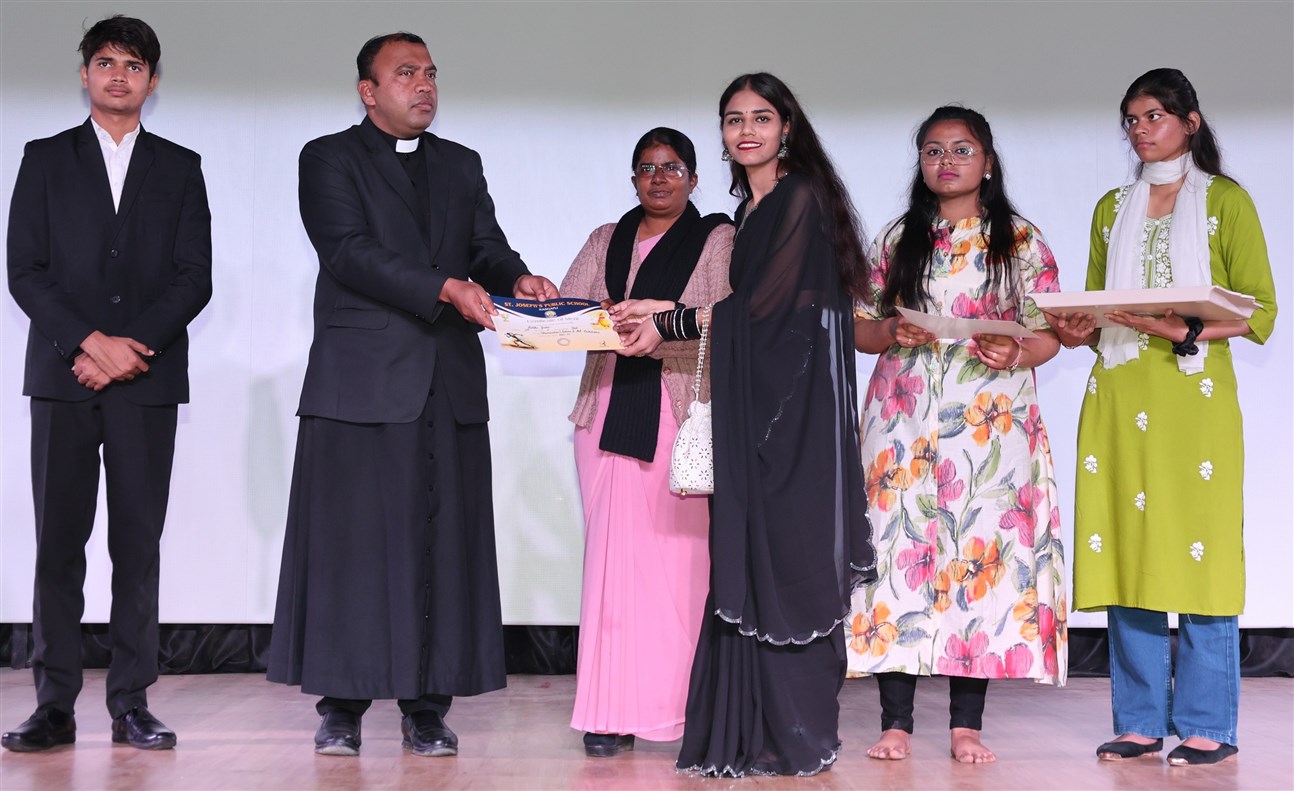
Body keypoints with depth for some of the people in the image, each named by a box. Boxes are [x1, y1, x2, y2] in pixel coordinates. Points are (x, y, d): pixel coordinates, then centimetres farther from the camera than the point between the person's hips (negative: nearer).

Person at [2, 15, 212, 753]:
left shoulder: (180, 167, 12)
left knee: (139, 544, 0)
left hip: (147, 379, 0)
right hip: (63, 375, 0)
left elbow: (195, 277, 3)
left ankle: (132, 704, 5)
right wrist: (90, 341, -11)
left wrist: (130, 347, -9)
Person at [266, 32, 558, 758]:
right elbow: (348, 251, -11)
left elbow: (488, 247, 11)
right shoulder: (329, 159, 3)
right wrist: (445, 288, -21)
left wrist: (517, 279, -13)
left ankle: (427, 707, 7)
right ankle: (343, 706, 6)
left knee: (442, 546, 2)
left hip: (449, 385, 4)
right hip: (361, 381, -4)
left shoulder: (461, 165, 19)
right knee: (353, 542, -2)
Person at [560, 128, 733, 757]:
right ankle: (615, 710, -1)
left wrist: (664, 321, -19)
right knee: (614, 553, -3)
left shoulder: (718, 239, 9)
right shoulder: (605, 242, 22)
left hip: (685, 415, -3)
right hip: (610, 409, 3)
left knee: (678, 552, -9)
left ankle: (677, 702, -3)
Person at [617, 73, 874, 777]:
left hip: (793, 404, -8)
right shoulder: (750, 211, 20)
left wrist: (668, 323, -12)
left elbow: (765, 302, -14)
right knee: (745, 556, 5)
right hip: (750, 403, 8)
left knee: (781, 552, -8)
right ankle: (748, 731, 8)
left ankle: (796, 736, -1)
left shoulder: (802, 197, -6)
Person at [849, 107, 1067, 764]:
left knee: (982, 546, -6)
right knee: (899, 543, -6)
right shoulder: (897, 239, 14)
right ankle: (895, 721, -1)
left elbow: (1049, 333, 5)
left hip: (990, 417, -1)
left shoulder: (1021, 240, 8)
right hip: (903, 413, 1)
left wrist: (1016, 353, -16)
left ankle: (966, 724, 1)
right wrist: (892, 332, -9)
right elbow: (859, 328, 12)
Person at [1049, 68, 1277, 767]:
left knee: (1199, 551, -4)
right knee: (1126, 551, 1)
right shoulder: (1111, 208, 18)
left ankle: (1206, 726, 4)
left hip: (1195, 395, -4)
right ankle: (1139, 722, 9)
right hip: (1119, 397, 4)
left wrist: (1185, 329, -17)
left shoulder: (1225, 201, 5)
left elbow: (1260, 312, -1)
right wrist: (1080, 329, -3)